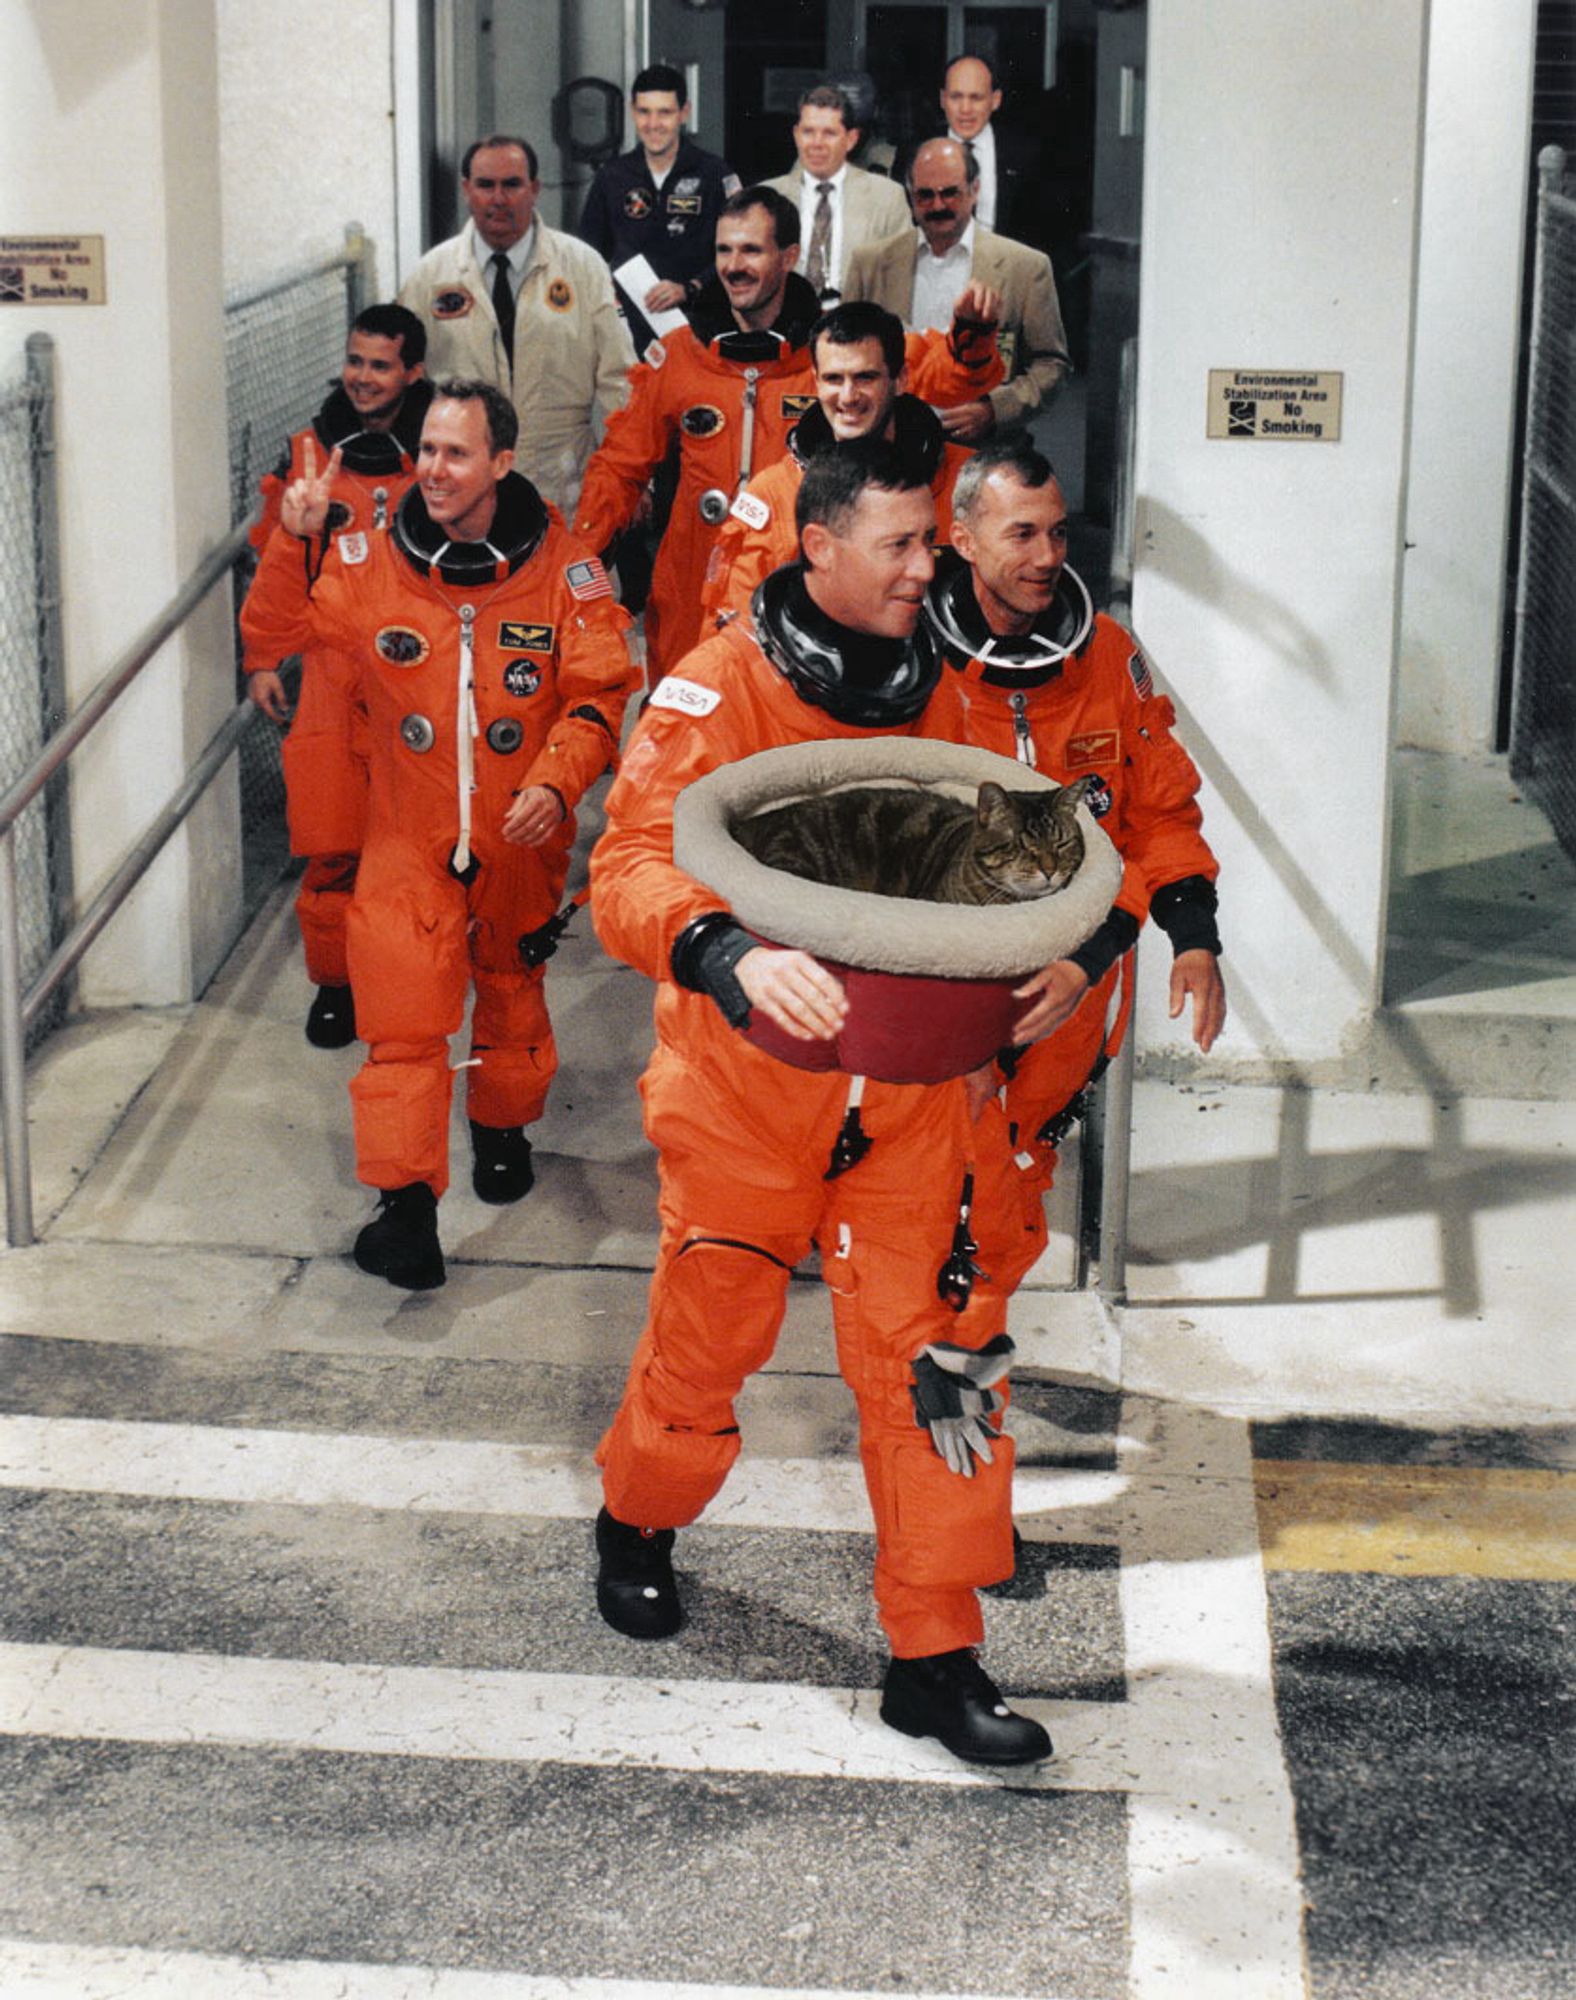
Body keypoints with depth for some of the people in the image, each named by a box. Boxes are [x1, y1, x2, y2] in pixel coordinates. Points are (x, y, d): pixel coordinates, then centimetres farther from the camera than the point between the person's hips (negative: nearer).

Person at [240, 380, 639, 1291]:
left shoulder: (562, 565, -8)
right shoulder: (373, 559, -6)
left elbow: (599, 693, -6)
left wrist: (556, 779, -21)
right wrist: (292, 545, -17)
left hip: (520, 836, 0)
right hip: (410, 832, 0)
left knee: (511, 988, 20)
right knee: (402, 1014, -9)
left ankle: (504, 1130, 45)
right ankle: (407, 1207, -7)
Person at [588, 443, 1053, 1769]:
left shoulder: (935, 692, 4)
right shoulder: (718, 692, -12)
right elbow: (630, 872, -22)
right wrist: (731, 953, -41)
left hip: (906, 1092, 3)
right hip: (744, 1088, -3)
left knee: (932, 1360, 0)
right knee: (708, 1342, 13)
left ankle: (936, 1657, 10)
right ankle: (637, 1524, 44)